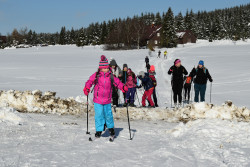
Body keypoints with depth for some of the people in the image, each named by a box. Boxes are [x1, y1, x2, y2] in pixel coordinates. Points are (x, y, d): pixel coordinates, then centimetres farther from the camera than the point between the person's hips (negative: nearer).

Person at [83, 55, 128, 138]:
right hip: (97, 100, -1)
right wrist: (87, 88, -19)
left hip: (107, 100, 1)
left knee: (108, 115, 8)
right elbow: (90, 81, -2)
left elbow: (117, 82, 9)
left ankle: (111, 127, 31)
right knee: (98, 115, 2)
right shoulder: (96, 75, -3)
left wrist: (123, 87, -6)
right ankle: (99, 130, 14)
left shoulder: (111, 76, 3)